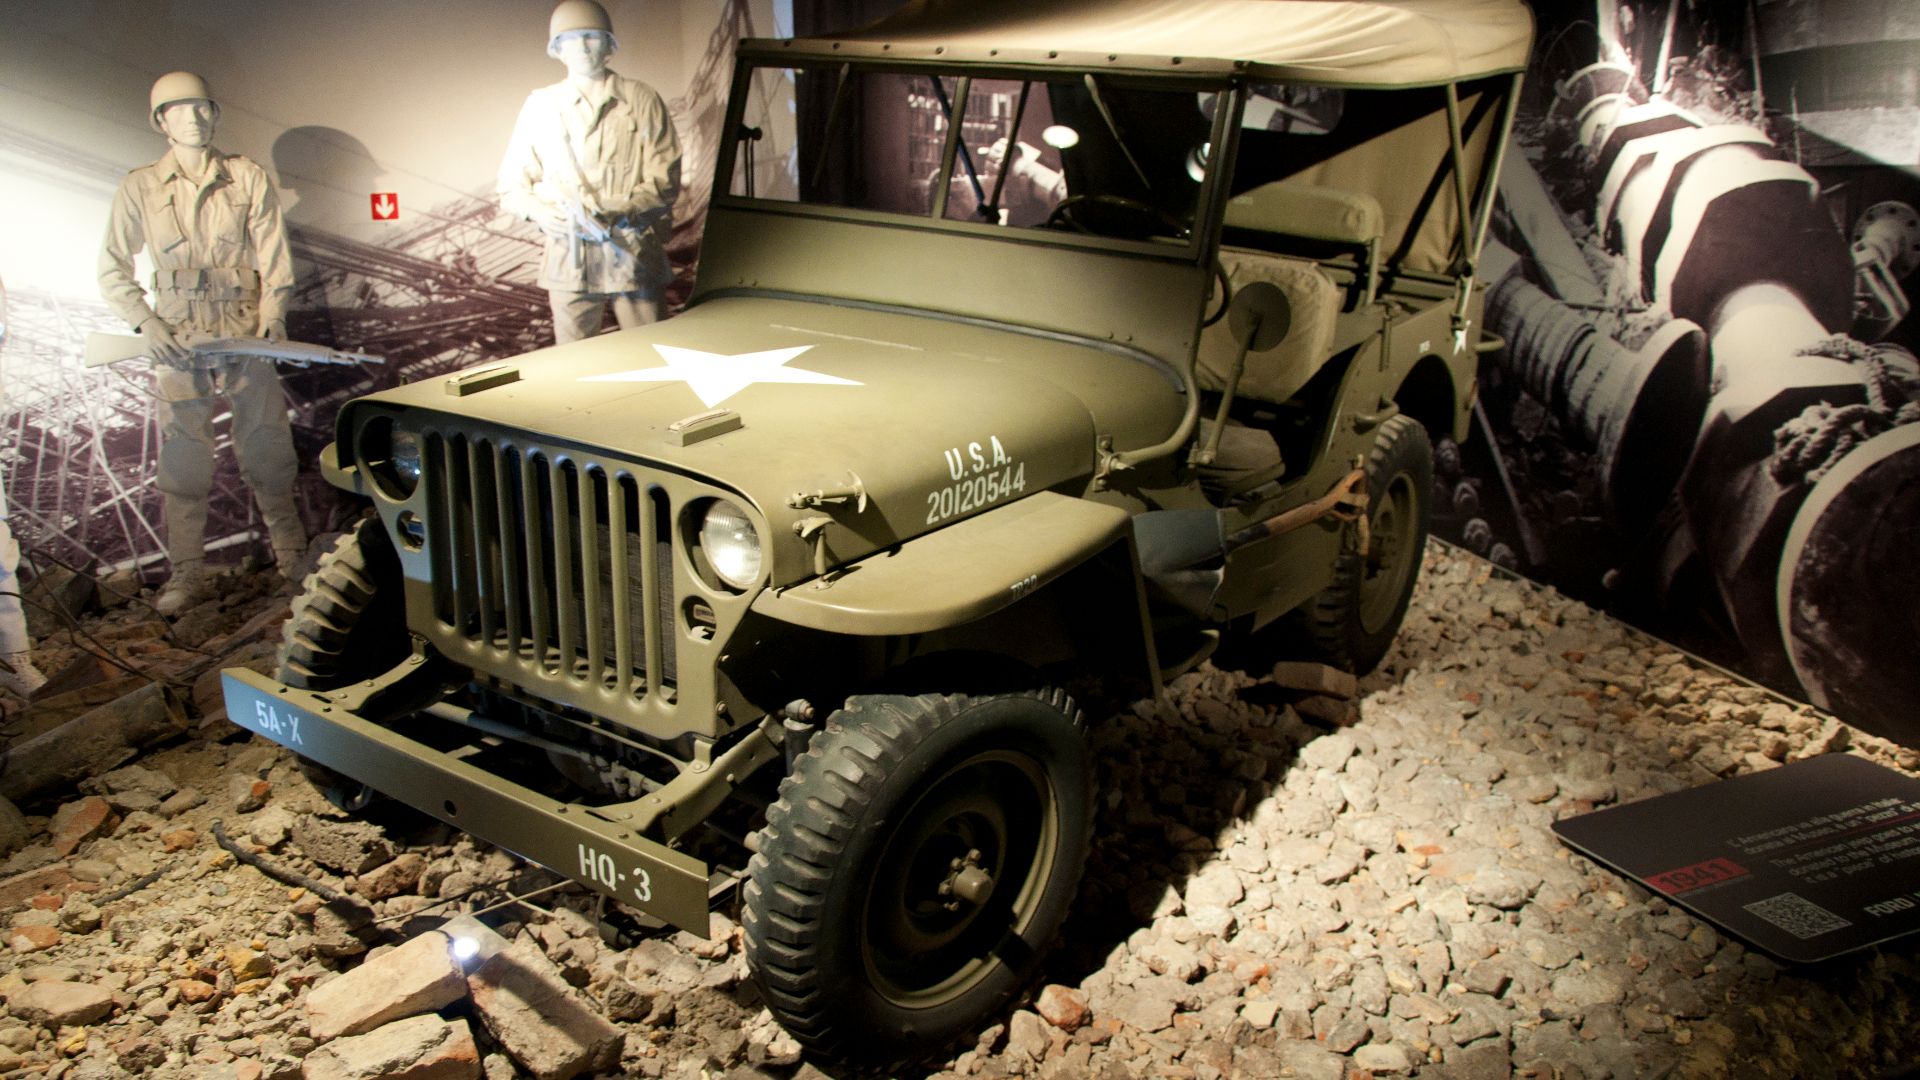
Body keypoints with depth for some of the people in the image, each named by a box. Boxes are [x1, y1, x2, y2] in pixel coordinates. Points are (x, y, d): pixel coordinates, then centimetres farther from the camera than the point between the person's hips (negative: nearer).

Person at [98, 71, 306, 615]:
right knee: (183, 463, 1)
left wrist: (273, 316, -14)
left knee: (267, 453, 4)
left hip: (248, 340, 0)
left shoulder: (248, 178, 3)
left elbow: (274, 259, 2)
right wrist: (148, 323, -10)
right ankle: (188, 572, 10)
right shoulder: (139, 189, 3)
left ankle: (291, 552, 19)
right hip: (179, 345, 0)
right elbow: (113, 274, 5)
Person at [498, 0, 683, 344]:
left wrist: (618, 210, -15)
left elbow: (665, 180, 0)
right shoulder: (540, 105, 10)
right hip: (568, 258, 1)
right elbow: (511, 185, 11)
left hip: (634, 254, -1)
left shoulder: (642, 100, 5)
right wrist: (543, 213, -10)